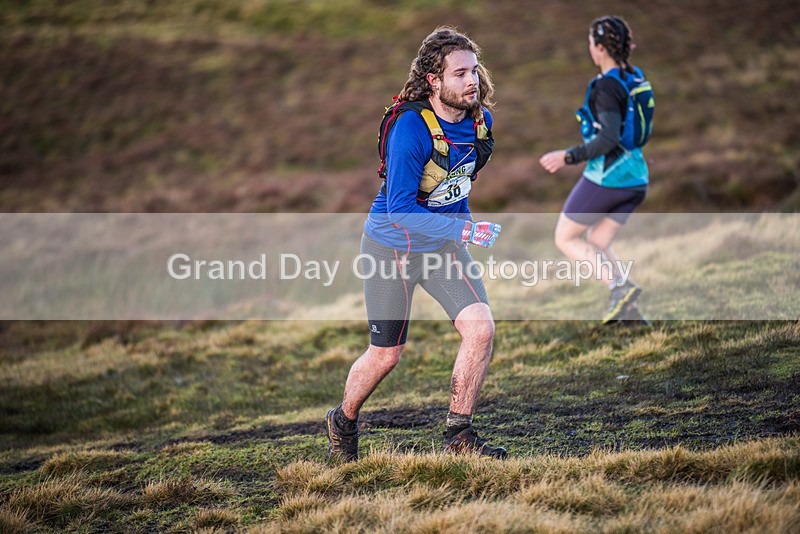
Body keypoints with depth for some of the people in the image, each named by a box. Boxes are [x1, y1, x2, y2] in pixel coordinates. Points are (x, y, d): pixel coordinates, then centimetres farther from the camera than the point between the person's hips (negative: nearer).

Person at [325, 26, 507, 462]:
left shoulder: (480, 120, -6)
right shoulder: (410, 127, -28)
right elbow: (399, 209, -31)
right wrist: (462, 230, -37)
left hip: (444, 245, 5)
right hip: (392, 246, -5)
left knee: (480, 327, -14)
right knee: (386, 355, 5)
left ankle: (458, 435, -1)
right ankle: (343, 422, 34)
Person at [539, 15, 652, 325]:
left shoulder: (606, 86, -19)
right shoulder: (634, 77, 7)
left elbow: (610, 138, -26)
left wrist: (569, 157, -25)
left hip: (606, 178, -8)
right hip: (634, 180, 8)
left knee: (565, 240, 10)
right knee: (597, 245, 18)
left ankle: (621, 287, -8)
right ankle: (627, 311, 2)